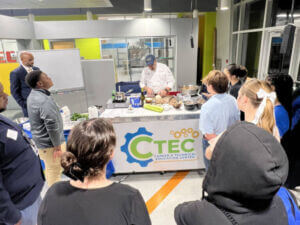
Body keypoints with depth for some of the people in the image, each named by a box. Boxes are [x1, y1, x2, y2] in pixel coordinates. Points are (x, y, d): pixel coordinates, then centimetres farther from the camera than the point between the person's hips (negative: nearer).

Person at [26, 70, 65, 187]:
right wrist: (57, 146, -21)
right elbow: (52, 126, -29)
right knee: (55, 170, 4)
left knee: (49, 168, 24)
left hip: (41, 140, 10)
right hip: (50, 143, -10)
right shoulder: (45, 101, -26)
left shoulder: (33, 96, 6)